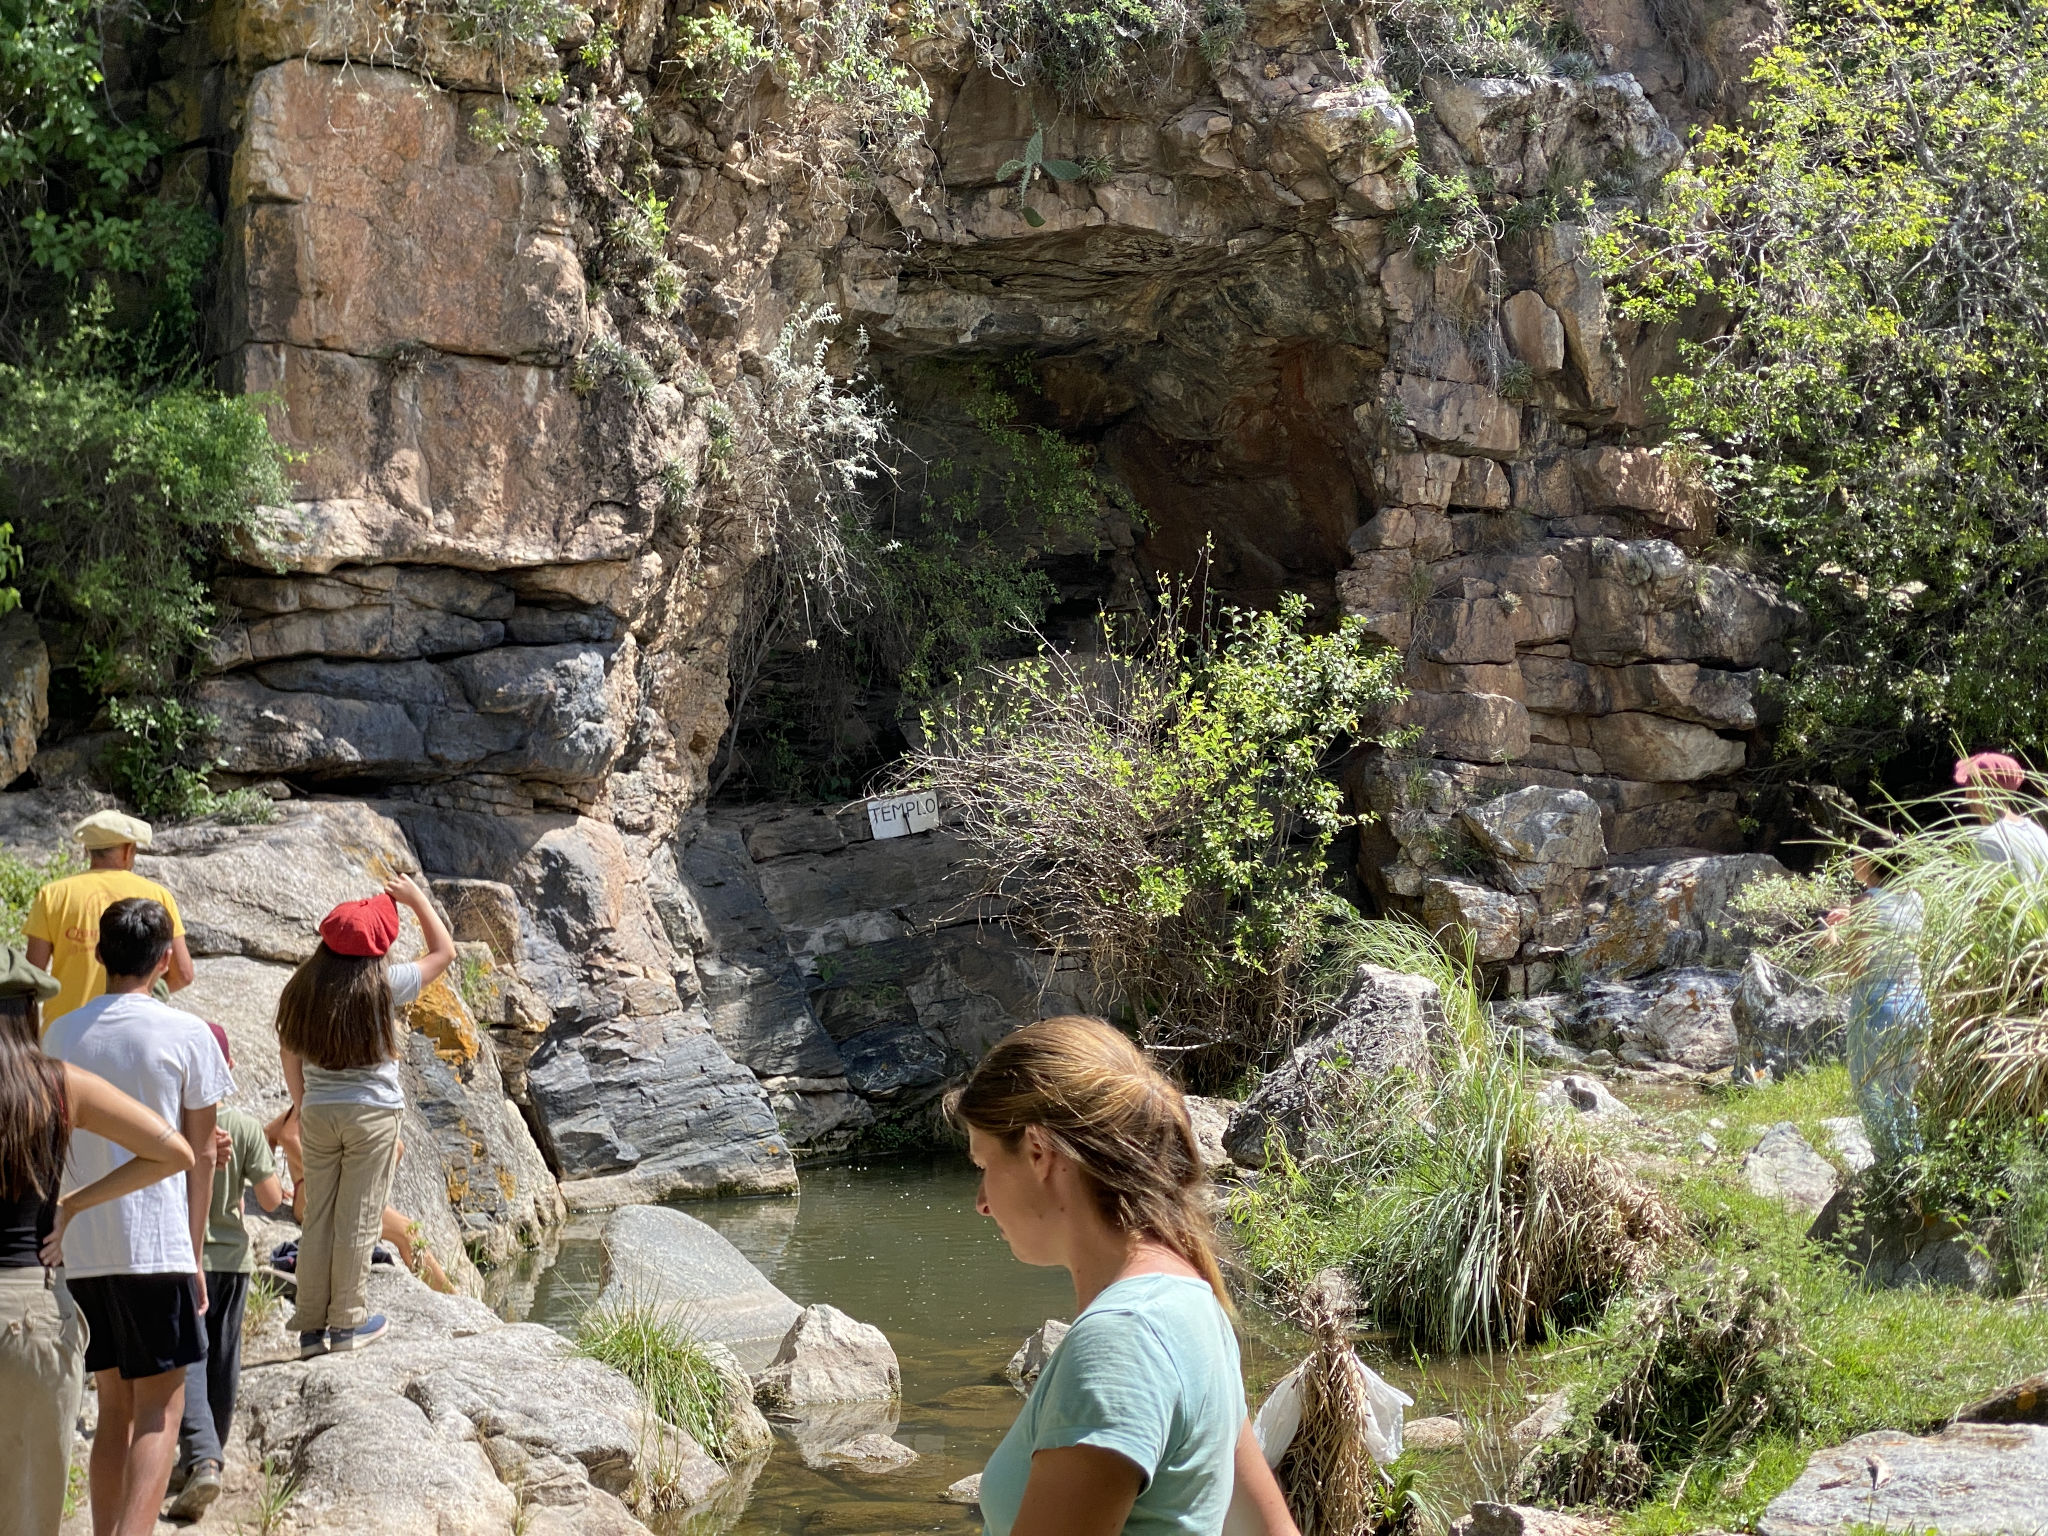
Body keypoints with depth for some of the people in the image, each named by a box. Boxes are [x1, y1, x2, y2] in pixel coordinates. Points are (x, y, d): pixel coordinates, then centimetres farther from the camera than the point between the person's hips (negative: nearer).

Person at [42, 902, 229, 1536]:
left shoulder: (61, 1034, 7)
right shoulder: (186, 1034, -4)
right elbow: (199, 1155, -1)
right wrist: (194, 1255, 7)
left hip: (78, 1246, 4)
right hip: (156, 1244, -4)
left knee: (114, 1405, 15)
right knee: (159, 1408, 0)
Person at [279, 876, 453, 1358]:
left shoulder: (301, 989, 0)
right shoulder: (382, 985, -10)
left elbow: (289, 1056, 6)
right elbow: (444, 951, 3)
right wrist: (416, 899, 10)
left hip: (317, 1114, 4)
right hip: (372, 1113, -4)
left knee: (317, 1218, 9)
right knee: (358, 1219, 4)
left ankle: (311, 1326, 12)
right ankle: (346, 1322, 8)